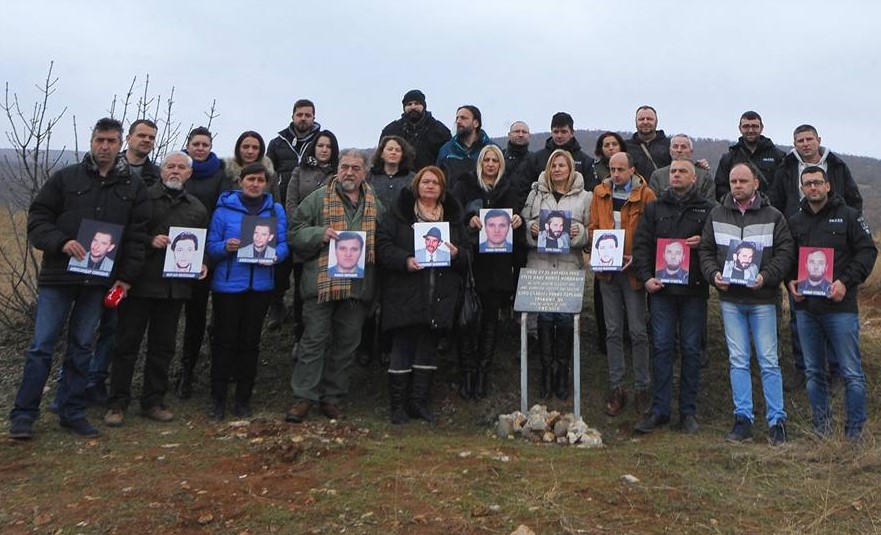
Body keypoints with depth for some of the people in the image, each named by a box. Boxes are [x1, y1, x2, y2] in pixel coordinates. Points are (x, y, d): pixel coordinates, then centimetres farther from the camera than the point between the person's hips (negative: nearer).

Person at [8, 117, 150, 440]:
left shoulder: (134, 187, 6)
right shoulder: (66, 178, 3)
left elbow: (138, 235, 4)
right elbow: (37, 219, 2)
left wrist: (127, 276, -3)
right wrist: (61, 242, -16)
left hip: (99, 280, 1)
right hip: (58, 275, -1)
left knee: (81, 348, 10)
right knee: (42, 346, 2)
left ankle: (72, 413, 19)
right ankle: (23, 414, 13)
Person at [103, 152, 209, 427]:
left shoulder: (197, 208, 14)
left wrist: (202, 265, 3)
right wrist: (149, 241, -17)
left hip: (175, 287, 4)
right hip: (139, 283, -4)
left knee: (163, 345, 11)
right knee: (127, 342, 3)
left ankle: (153, 401, 22)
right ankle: (117, 403, 13)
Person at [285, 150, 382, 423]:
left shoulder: (375, 205, 13)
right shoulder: (317, 199, 3)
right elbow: (297, 232, 2)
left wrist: (370, 249, -1)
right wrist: (321, 234, -15)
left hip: (359, 285, 4)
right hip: (321, 282, -3)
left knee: (346, 343, 10)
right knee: (315, 339, -1)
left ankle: (332, 398, 22)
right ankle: (304, 397, 9)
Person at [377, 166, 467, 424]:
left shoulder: (453, 215, 14)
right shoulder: (399, 212, 3)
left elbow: (469, 252, 14)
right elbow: (383, 244, -5)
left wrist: (457, 254, -8)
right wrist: (405, 260, -20)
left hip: (440, 296, 4)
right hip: (405, 294, -3)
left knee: (429, 347, 10)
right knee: (402, 347, 1)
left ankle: (420, 401, 21)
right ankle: (398, 404, 12)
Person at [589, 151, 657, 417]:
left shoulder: (645, 194, -4)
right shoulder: (600, 192, 9)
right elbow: (593, 227, 10)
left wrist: (636, 258, -18)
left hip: (633, 269, -3)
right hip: (607, 269, 4)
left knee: (638, 332, 2)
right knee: (613, 331, 9)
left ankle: (642, 387, 15)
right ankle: (616, 387, 18)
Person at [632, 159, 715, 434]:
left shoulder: (709, 208, 6)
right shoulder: (655, 208, 12)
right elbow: (641, 244, 6)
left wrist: (704, 242, -14)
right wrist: (646, 277, -5)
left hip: (694, 289, -1)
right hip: (662, 288, 1)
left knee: (691, 349, 5)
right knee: (662, 347, 1)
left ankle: (688, 411, 16)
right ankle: (659, 410, 9)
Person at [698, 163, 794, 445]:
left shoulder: (773, 216, 0)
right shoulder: (716, 215, 8)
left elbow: (786, 253, -3)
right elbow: (705, 250, 9)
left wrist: (766, 277, -18)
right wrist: (713, 274, -9)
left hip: (762, 299, -2)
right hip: (730, 299, 2)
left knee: (769, 361, 2)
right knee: (738, 361, 7)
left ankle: (777, 421, 12)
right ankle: (743, 419, 14)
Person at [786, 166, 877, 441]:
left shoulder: (848, 216, 2)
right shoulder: (795, 222, 12)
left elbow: (867, 251, -3)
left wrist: (846, 281, -14)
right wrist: (790, 281, -1)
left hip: (841, 306, -4)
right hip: (805, 307, 4)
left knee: (852, 373, 0)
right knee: (813, 372, 11)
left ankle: (854, 434, 11)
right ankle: (821, 430, 23)